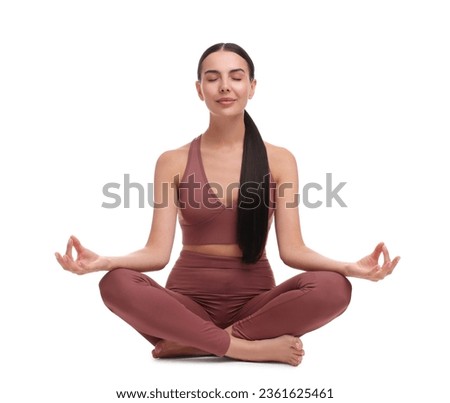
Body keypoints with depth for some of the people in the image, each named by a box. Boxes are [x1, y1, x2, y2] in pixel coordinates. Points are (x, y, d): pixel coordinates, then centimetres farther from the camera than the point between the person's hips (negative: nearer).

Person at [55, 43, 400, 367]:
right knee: (116, 284, -30)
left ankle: (190, 342, -18)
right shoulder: (173, 162, 3)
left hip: (254, 300, 1)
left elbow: (292, 249, -4)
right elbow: (158, 252, -5)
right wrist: (103, 261, -25)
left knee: (333, 287, -28)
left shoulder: (279, 160, 4)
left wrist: (350, 267, -23)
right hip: (189, 299, 0)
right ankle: (252, 347, -22)